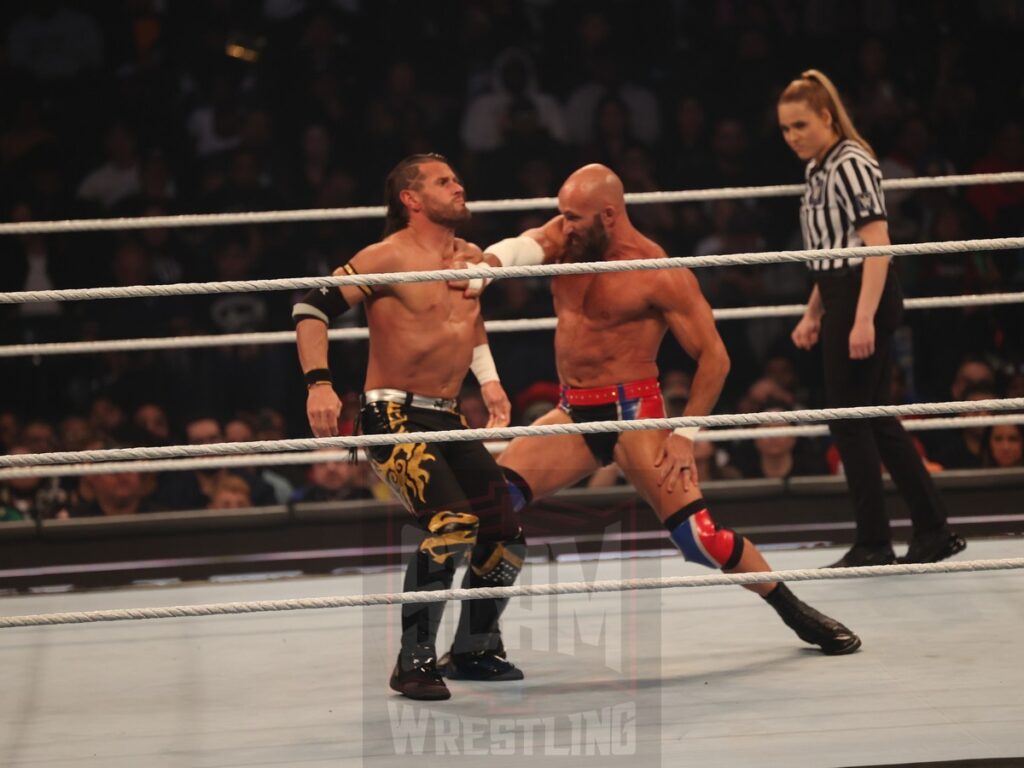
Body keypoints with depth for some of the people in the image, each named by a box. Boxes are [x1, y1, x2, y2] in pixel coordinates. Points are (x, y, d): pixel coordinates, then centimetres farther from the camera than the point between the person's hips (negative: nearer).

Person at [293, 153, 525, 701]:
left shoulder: (471, 259, 10)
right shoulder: (389, 258, -12)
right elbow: (311, 308, -14)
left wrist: (487, 378, 25)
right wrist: (319, 384, -23)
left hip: (448, 419, 8)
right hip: (393, 417, -8)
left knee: (506, 532, 7)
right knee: (452, 525, -25)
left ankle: (474, 649, 27)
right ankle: (414, 661, -15)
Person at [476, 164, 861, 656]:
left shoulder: (659, 275, -11)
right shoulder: (566, 238, 5)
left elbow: (714, 357, -9)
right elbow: (523, 248, -16)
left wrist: (686, 434, -14)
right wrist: (487, 263, -40)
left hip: (633, 413, -6)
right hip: (573, 414, 6)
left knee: (699, 537, -11)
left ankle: (799, 616, 7)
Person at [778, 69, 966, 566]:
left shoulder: (851, 164, -14)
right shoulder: (819, 169, 15)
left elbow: (877, 244, -20)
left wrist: (864, 319, -26)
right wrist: (813, 314, 21)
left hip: (865, 299, -10)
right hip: (842, 300, 10)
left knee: (850, 421, -5)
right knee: (874, 419, 12)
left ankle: (874, 544, 2)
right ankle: (934, 531, 16)